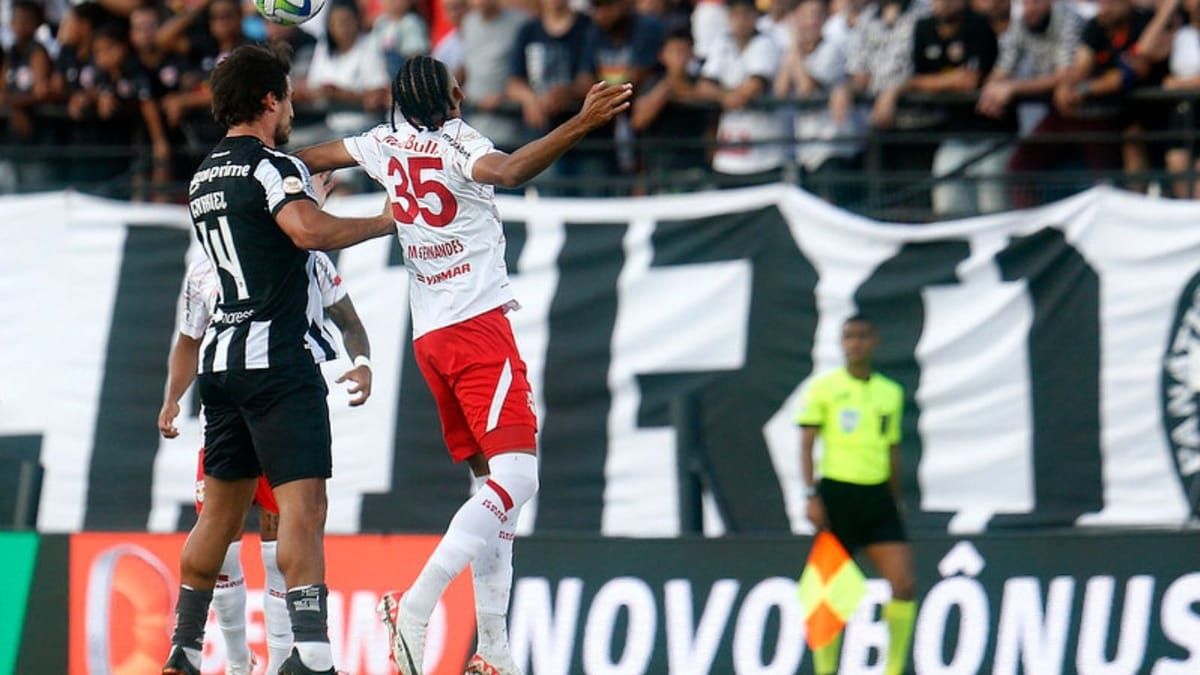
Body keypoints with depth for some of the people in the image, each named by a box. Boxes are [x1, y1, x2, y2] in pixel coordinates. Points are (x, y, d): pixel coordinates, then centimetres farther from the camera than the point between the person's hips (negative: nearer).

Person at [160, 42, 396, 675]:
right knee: (303, 504, -14)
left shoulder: (204, 178, 18)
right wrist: (383, 222, -15)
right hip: (277, 359, -8)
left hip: (222, 356, 8)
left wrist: (309, 197, 43)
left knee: (221, 509, 16)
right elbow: (308, 231, -28)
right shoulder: (273, 166, -9)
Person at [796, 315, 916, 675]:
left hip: (878, 497, 4)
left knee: (904, 584, -9)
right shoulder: (823, 388, 0)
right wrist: (811, 495, -13)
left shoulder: (891, 393, 12)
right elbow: (806, 444, -3)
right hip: (837, 494, -3)